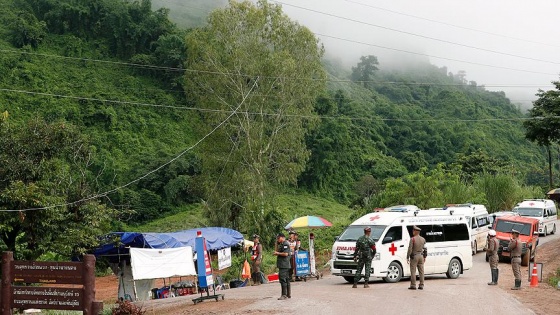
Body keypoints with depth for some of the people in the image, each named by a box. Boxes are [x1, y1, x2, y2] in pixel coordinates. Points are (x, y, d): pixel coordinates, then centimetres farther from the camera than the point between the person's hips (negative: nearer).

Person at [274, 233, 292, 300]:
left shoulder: (285, 244, -12)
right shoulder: (281, 244, 20)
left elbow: (286, 254, -21)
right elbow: (277, 251, 26)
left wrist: (278, 253, -10)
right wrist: (277, 243, 17)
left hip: (284, 265, -11)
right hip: (284, 265, 11)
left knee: (282, 279, -12)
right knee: (286, 279, 12)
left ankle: (284, 295, -13)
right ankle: (288, 294, 17)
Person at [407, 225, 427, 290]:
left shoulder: (412, 239, -12)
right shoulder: (423, 239, 6)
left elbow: (410, 249, -14)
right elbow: (425, 249, 9)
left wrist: (407, 257, -8)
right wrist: (424, 257, 18)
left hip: (414, 257, -5)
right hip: (421, 256, 5)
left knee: (413, 271, -1)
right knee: (421, 271, 7)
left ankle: (413, 285, -1)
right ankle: (421, 285, 8)